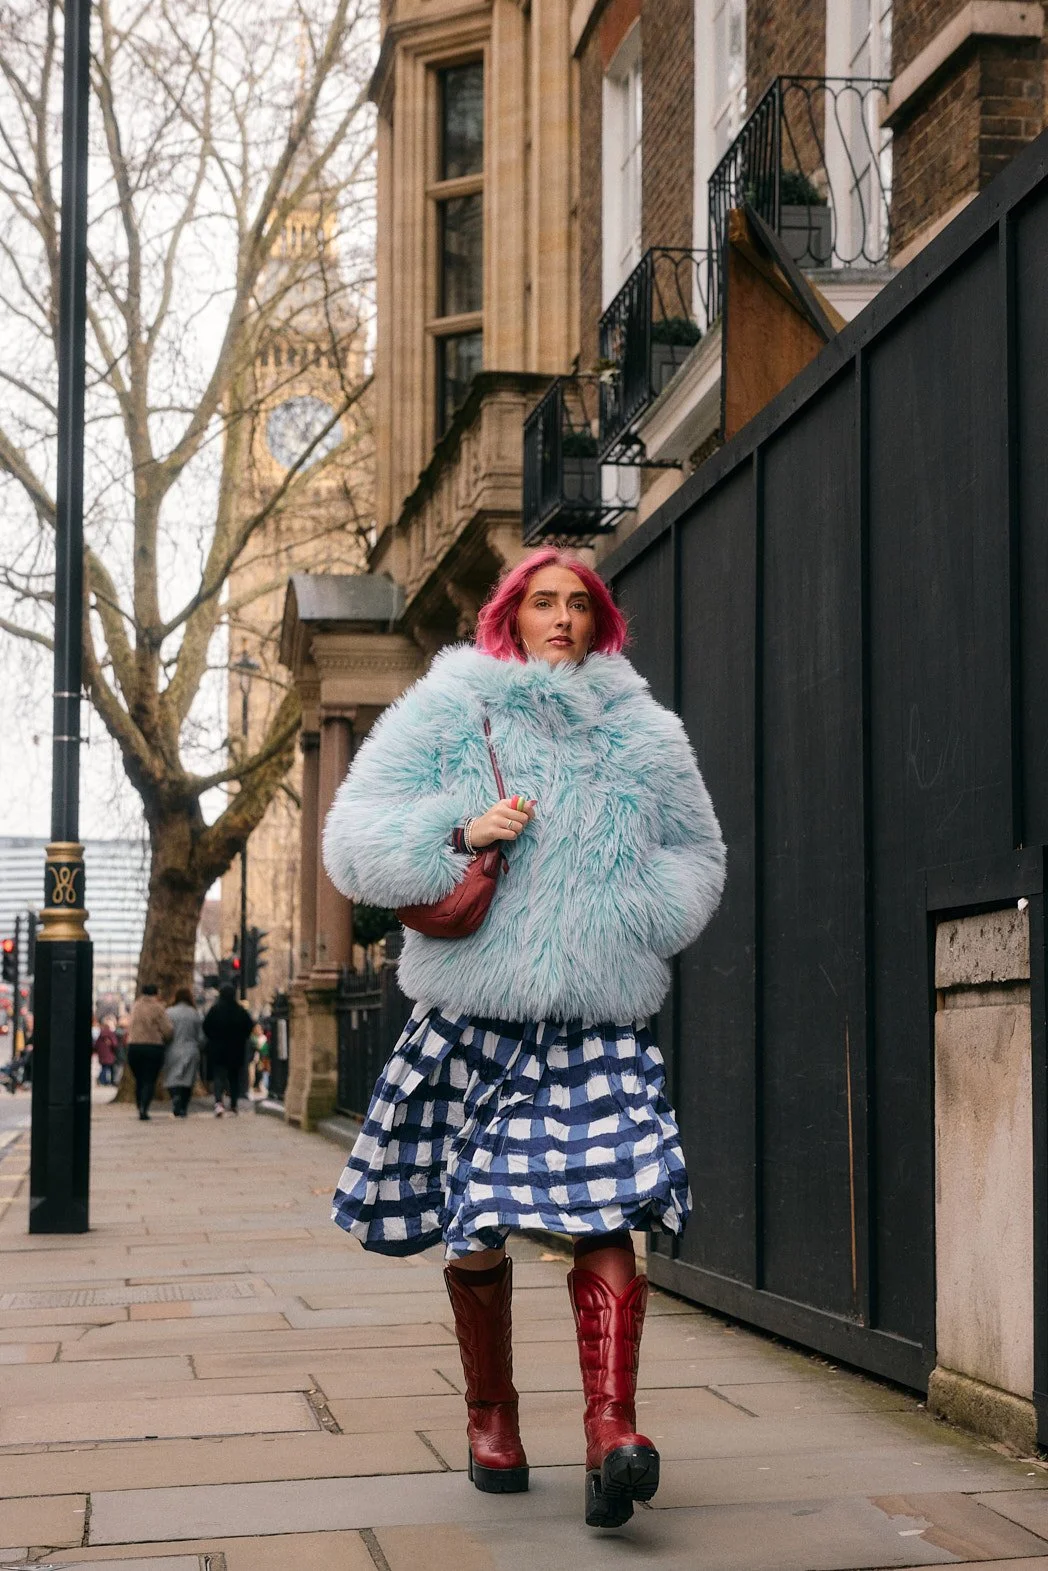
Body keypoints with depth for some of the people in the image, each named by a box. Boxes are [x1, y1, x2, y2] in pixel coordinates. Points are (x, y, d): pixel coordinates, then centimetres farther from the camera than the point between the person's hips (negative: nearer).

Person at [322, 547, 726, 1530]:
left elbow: (696, 857, 21)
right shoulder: (447, 714, 5)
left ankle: (611, 1429, -20)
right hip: (471, 1018, 0)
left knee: (606, 1213, -15)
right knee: (473, 1230, 9)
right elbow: (355, 841, -1)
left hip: (596, 1025, 1)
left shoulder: (641, 736, 12)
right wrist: (458, 834, -16)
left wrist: (640, 913, 1)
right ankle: (490, 1413, 27)